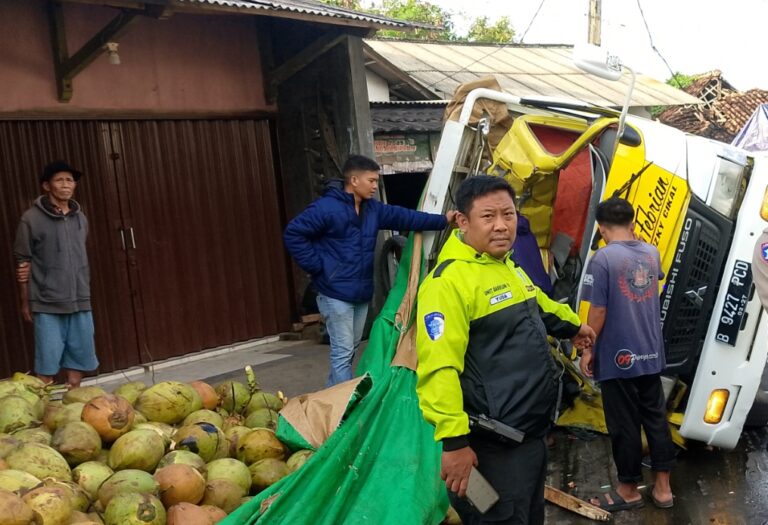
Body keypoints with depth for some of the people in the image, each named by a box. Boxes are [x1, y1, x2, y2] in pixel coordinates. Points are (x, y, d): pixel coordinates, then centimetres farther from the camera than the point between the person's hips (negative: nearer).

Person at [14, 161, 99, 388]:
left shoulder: (80, 218, 10)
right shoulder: (32, 219, -5)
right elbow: (23, 262, -2)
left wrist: (83, 293, 13)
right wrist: (25, 301, -1)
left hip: (79, 302, 5)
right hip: (47, 304, -5)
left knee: (78, 358, 10)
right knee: (47, 362, -1)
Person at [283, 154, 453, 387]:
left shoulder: (373, 208, 8)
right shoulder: (326, 208, -17)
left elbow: (405, 217, 8)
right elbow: (293, 234, -16)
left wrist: (443, 220, 1)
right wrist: (316, 266, -16)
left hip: (361, 293, 8)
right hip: (336, 294, -8)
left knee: (350, 350, 18)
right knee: (343, 353, -5)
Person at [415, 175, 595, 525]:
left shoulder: (509, 266, 10)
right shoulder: (450, 280, -23)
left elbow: (538, 307, 33)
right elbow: (439, 369, -29)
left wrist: (573, 325, 47)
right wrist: (454, 440, -30)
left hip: (533, 433, 10)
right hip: (493, 447, -10)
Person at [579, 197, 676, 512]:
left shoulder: (603, 258, -17)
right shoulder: (652, 253, 4)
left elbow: (598, 311, -18)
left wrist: (587, 350, -7)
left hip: (617, 357, -6)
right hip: (651, 354, 6)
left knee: (624, 425, 6)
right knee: (656, 418, 16)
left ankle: (629, 490, 19)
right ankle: (663, 487, 23)